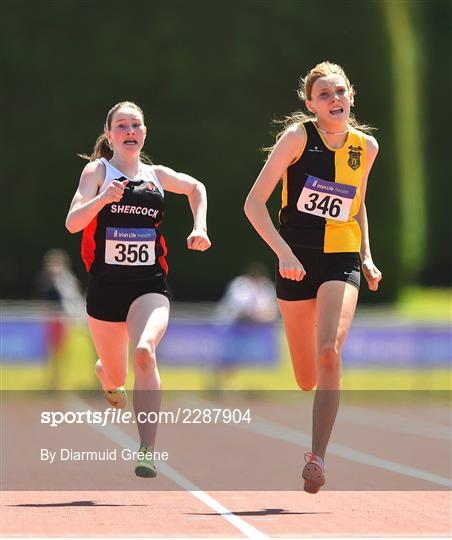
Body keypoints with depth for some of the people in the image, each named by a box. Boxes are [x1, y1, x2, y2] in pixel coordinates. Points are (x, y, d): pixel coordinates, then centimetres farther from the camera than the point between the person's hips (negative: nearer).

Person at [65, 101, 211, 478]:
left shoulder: (157, 175, 9)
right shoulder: (98, 171, 0)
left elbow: (197, 188, 30)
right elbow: (73, 222, -14)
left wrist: (200, 228, 16)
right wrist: (103, 199, -30)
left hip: (150, 286, 0)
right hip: (105, 285, 0)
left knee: (144, 353, -27)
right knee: (115, 374, 14)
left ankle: (147, 452, -32)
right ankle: (104, 373, 56)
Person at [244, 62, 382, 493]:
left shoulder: (366, 147, 4)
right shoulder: (298, 137, -7)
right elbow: (254, 203, -10)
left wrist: (367, 256, 11)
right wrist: (283, 251, -21)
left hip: (342, 263, 1)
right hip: (296, 264, -1)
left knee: (329, 352, -25)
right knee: (306, 380, 8)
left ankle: (317, 457, -21)